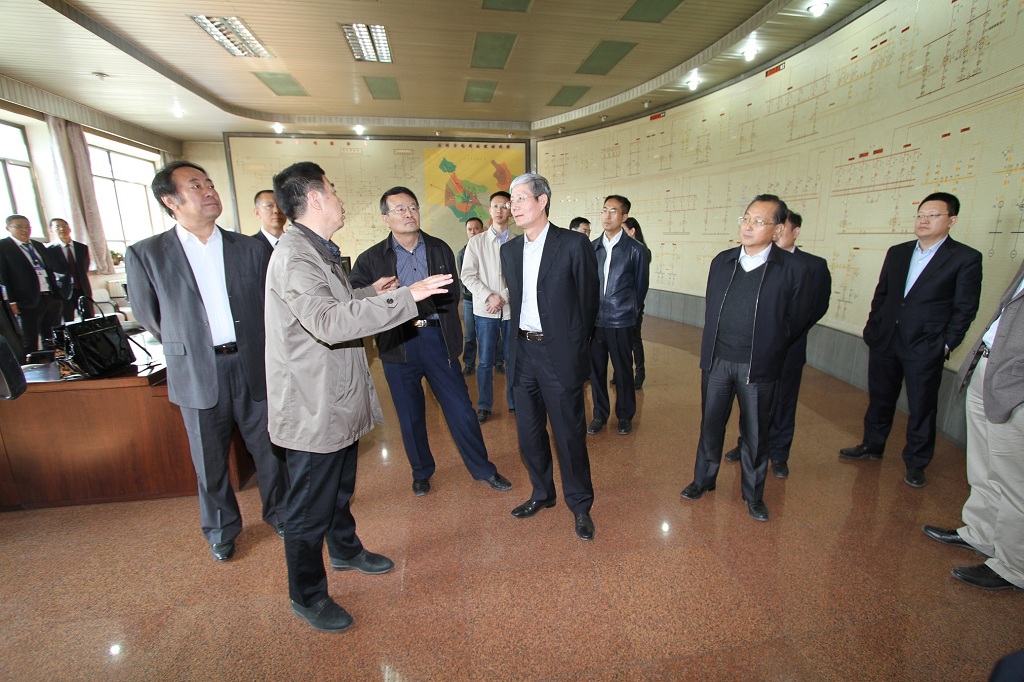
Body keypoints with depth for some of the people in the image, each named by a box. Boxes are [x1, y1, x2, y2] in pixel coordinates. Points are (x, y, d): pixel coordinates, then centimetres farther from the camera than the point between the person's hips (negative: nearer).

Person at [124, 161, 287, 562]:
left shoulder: (249, 248, 1)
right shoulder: (145, 254, -3)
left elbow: (270, 305, 7)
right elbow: (148, 316, 8)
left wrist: (248, 344, 6)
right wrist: (187, 346, 11)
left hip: (253, 366, 1)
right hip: (198, 374, 0)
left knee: (269, 450, 13)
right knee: (209, 461, 14)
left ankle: (279, 513, 37)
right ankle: (221, 529, 38)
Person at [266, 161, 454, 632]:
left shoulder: (317, 251, 13)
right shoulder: (294, 256, -23)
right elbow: (330, 322, -37)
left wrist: (370, 293, 15)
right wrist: (405, 297, -38)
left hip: (337, 399, 10)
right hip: (314, 407, -10)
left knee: (340, 488, 27)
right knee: (310, 509, 8)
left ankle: (345, 550, 49)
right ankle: (307, 597, 30)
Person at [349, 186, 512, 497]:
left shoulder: (440, 249, 7)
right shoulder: (371, 259, 0)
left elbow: (452, 295, 6)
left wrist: (415, 305, -6)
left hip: (438, 339, 1)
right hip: (398, 345, 0)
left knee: (461, 410, 6)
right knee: (410, 417, 14)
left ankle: (483, 469, 26)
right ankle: (421, 472, 37)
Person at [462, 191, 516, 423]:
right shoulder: (476, 242, 7)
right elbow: (468, 276, 1)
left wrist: (503, 297, -9)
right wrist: (489, 296, -10)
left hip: (512, 308, 0)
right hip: (485, 310, 1)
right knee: (486, 361, 5)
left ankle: (514, 402, 23)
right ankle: (484, 406, 19)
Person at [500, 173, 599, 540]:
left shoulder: (574, 244, -8)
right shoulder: (509, 250, 9)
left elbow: (588, 301, -3)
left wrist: (572, 348, 2)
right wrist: (519, 340, 9)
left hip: (559, 354, -5)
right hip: (523, 351, 6)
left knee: (569, 434, 5)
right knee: (529, 432, 15)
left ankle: (580, 505, 27)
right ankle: (542, 493, 37)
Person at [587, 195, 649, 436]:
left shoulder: (636, 250, -4)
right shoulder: (592, 247, 6)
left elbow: (641, 287, 4)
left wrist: (629, 310, 10)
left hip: (621, 321, -3)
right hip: (594, 319, 3)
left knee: (623, 371, 8)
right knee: (596, 370, 10)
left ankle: (625, 415, 27)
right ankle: (600, 414, 27)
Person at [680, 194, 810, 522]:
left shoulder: (792, 268, -7)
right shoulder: (722, 261, 4)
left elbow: (796, 320, 0)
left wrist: (767, 347, 4)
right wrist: (713, 346, 10)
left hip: (758, 366, -2)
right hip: (716, 360, 3)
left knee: (756, 433, 11)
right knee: (710, 424, 14)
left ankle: (754, 494, 31)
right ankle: (703, 480, 34)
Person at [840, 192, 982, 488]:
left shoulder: (966, 258, -3)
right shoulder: (897, 252, 9)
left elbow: (965, 308, -4)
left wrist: (947, 344, -9)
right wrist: (872, 328, 7)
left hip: (925, 347, -4)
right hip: (885, 340, 4)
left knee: (922, 407, 8)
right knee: (879, 398, 15)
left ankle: (915, 462, 23)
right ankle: (872, 446, 31)